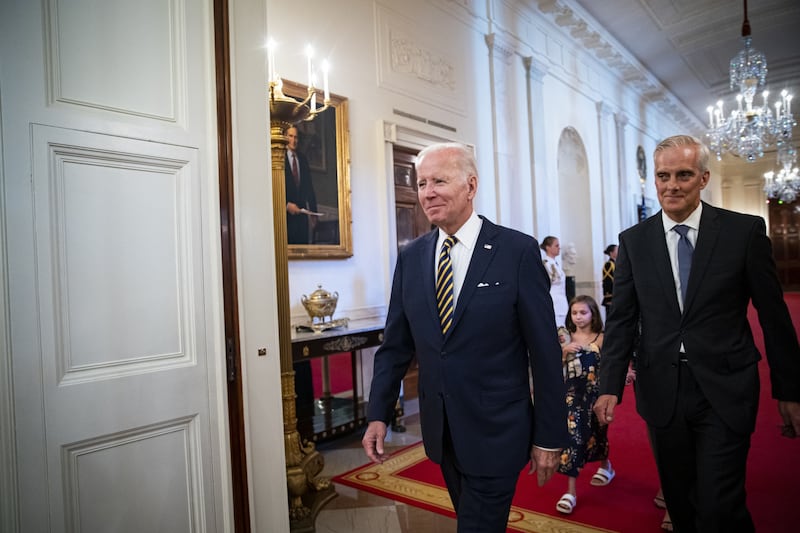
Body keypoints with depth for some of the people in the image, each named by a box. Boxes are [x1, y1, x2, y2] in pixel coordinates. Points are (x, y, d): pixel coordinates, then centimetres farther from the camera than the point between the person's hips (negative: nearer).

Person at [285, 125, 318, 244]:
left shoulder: (303, 158, 12)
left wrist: (313, 212, 11)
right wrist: (287, 205, -14)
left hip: (302, 211, 5)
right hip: (286, 212, -4)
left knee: (303, 243, 2)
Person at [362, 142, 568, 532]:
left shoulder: (518, 251, -12)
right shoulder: (410, 258, 1)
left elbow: (544, 350, -9)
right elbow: (396, 345, 5)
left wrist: (549, 436, -6)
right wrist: (378, 414, 0)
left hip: (496, 431, -4)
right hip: (439, 428, 5)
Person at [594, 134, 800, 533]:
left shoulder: (745, 231, -3)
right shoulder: (633, 241, 1)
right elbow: (621, 319, 1)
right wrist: (610, 387, -5)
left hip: (725, 391, -2)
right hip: (662, 391, 2)